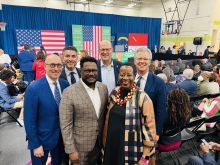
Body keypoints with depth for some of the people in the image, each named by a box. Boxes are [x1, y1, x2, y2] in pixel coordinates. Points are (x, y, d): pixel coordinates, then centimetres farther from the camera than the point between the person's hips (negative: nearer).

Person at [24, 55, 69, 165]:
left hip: (62, 137, 4)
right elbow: (29, 120, -16)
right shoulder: (33, 89, -21)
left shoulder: (65, 85, -7)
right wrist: (35, 145, -13)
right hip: (42, 138, -4)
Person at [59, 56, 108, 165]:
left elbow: (105, 113, 7)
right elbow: (65, 125, -15)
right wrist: (71, 150, -14)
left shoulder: (103, 88, -2)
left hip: (102, 143, 5)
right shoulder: (69, 92, -18)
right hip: (80, 147, -4)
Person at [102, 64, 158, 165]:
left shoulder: (142, 97, -15)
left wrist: (145, 157, -11)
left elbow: (149, 127, -13)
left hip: (132, 151, -4)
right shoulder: (114, 94, 0)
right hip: (112, 147, 4)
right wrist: (105, 141, 12)